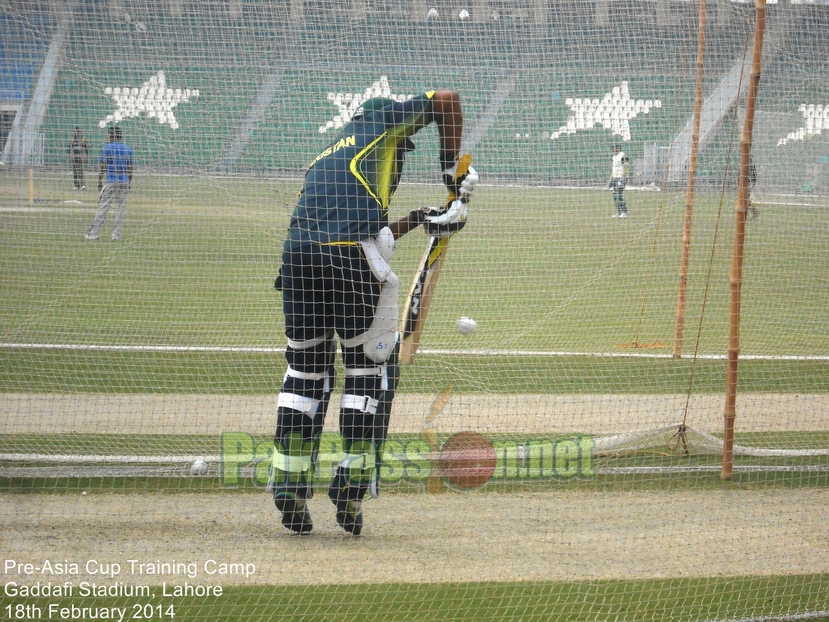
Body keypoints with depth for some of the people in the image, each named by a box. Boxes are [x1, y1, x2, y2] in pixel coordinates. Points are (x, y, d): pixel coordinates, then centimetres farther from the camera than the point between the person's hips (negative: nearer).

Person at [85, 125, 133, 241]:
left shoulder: (107, 148, -4)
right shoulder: (127, 149, 8)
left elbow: (102, 167, -6)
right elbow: (130, 169, 10)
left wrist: (100, 182, 0)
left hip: (111, 182, -4)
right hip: (124, 182, 4)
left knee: (103, 208, -2)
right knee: (120, 210, 6)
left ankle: (94, 233, -3)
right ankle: (116, 235, 4)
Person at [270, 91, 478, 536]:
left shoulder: (323, 159, 35)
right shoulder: (377, 120, 21)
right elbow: (446, 100, 16)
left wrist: (414, 220, 27)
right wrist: (451, 170, 19)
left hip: (298, 250, 6)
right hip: (352, 257, -6)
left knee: (305, 369, 14)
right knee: (368, 367, 6)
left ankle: (289, 491, 11)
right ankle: (351, 486, 4)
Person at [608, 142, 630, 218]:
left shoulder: (622, 156, -13)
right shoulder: (614, 156, 16)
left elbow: (625, 168, -18)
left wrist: (623, 178, -24)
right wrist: (611, 178, 21)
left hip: (622, 178, -9)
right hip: (615, 178, 9)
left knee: (620, 196, -12)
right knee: (615, 196, 6)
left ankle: (624, 213, -6)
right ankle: (619, 213, 11)